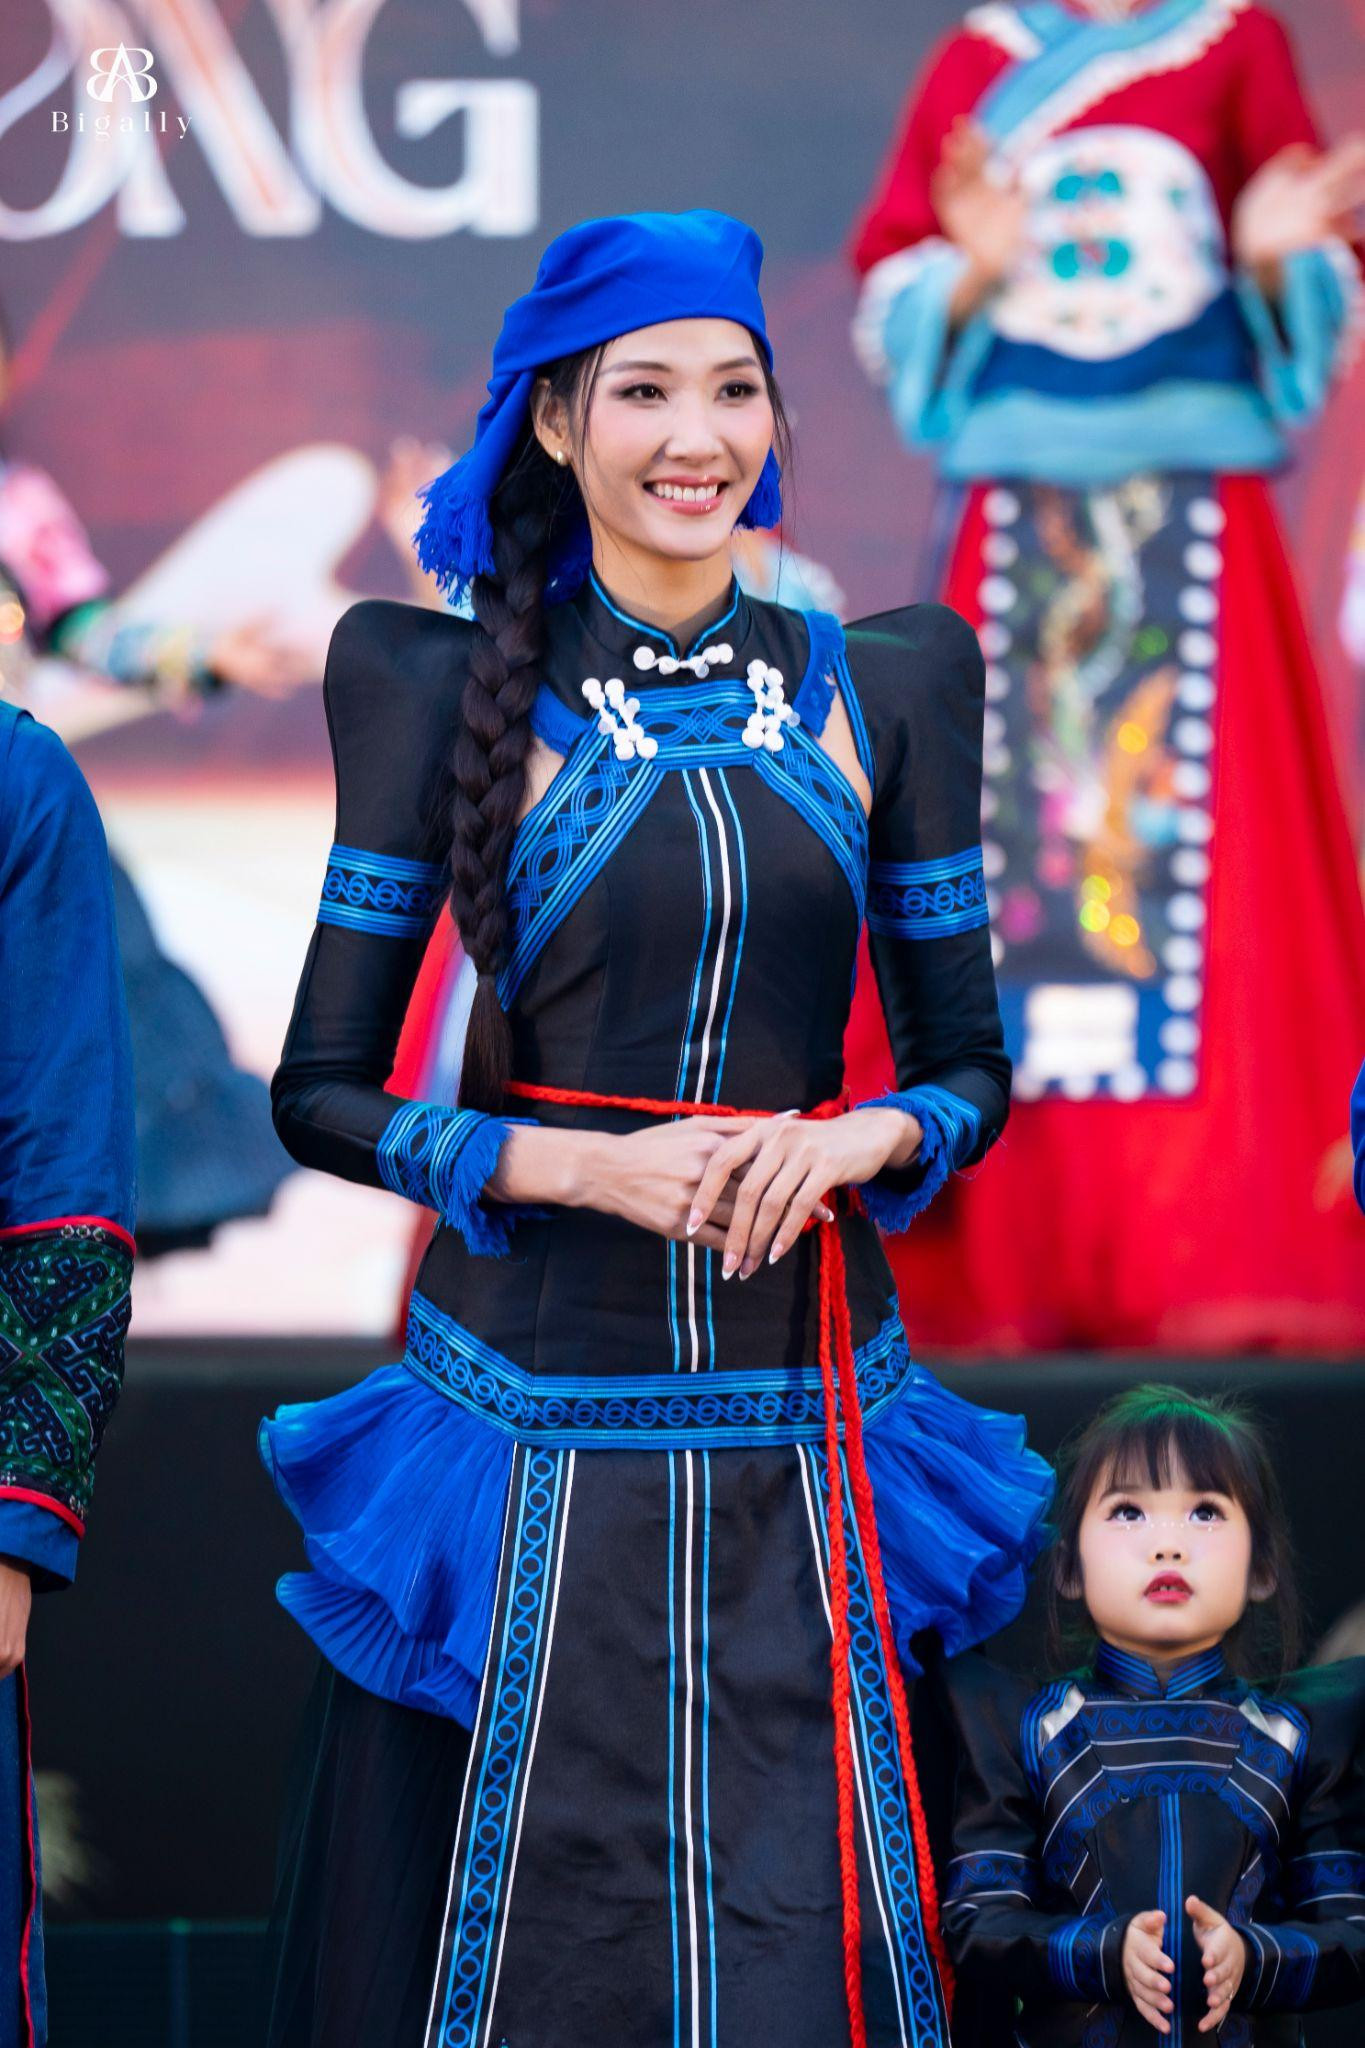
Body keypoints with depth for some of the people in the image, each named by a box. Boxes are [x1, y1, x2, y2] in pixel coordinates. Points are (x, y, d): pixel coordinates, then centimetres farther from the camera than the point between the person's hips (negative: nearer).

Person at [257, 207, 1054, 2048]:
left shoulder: (885, 686, 8)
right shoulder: (448, 689, 1)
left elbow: (970, 1065, 11)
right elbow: (321, 1092, 1)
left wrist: (857, 1141, -11)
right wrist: (580, 1165, -13)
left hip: (803, 1438, 2)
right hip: (533, 1422, -2)